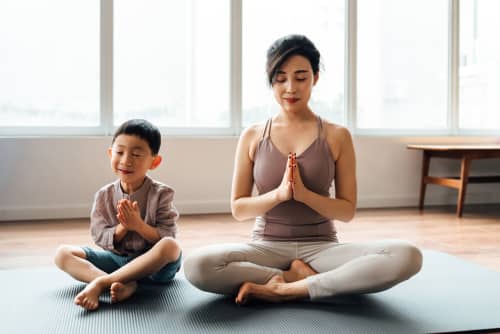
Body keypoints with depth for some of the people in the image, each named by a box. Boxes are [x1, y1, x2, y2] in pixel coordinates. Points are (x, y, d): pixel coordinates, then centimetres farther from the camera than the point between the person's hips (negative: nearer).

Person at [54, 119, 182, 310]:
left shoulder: (161, 194, -6)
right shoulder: (104, 196, 1)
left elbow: (167, 237, -10)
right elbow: (100, 239, 0)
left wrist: (139, 225, -24)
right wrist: (122, 228, -19)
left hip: (153, 265, -3)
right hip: (117, 259, 3)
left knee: (171, 246, -37)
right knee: (63, 253, -14)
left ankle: (100, 283, -35)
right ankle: (124, 284, -37)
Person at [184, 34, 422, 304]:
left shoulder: (337, 136, 2)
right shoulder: (252, 137, 4)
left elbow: (347, 211, 1)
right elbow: (238, 209, 2)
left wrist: (303, 194, -17)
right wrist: (279, 194, -16)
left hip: (321, 247, 1)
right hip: (267, 246, 0)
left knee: (407, 256, -28)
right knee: (196, 265, -31)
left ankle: (285, 289, -23)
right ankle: (298, 275, -15)